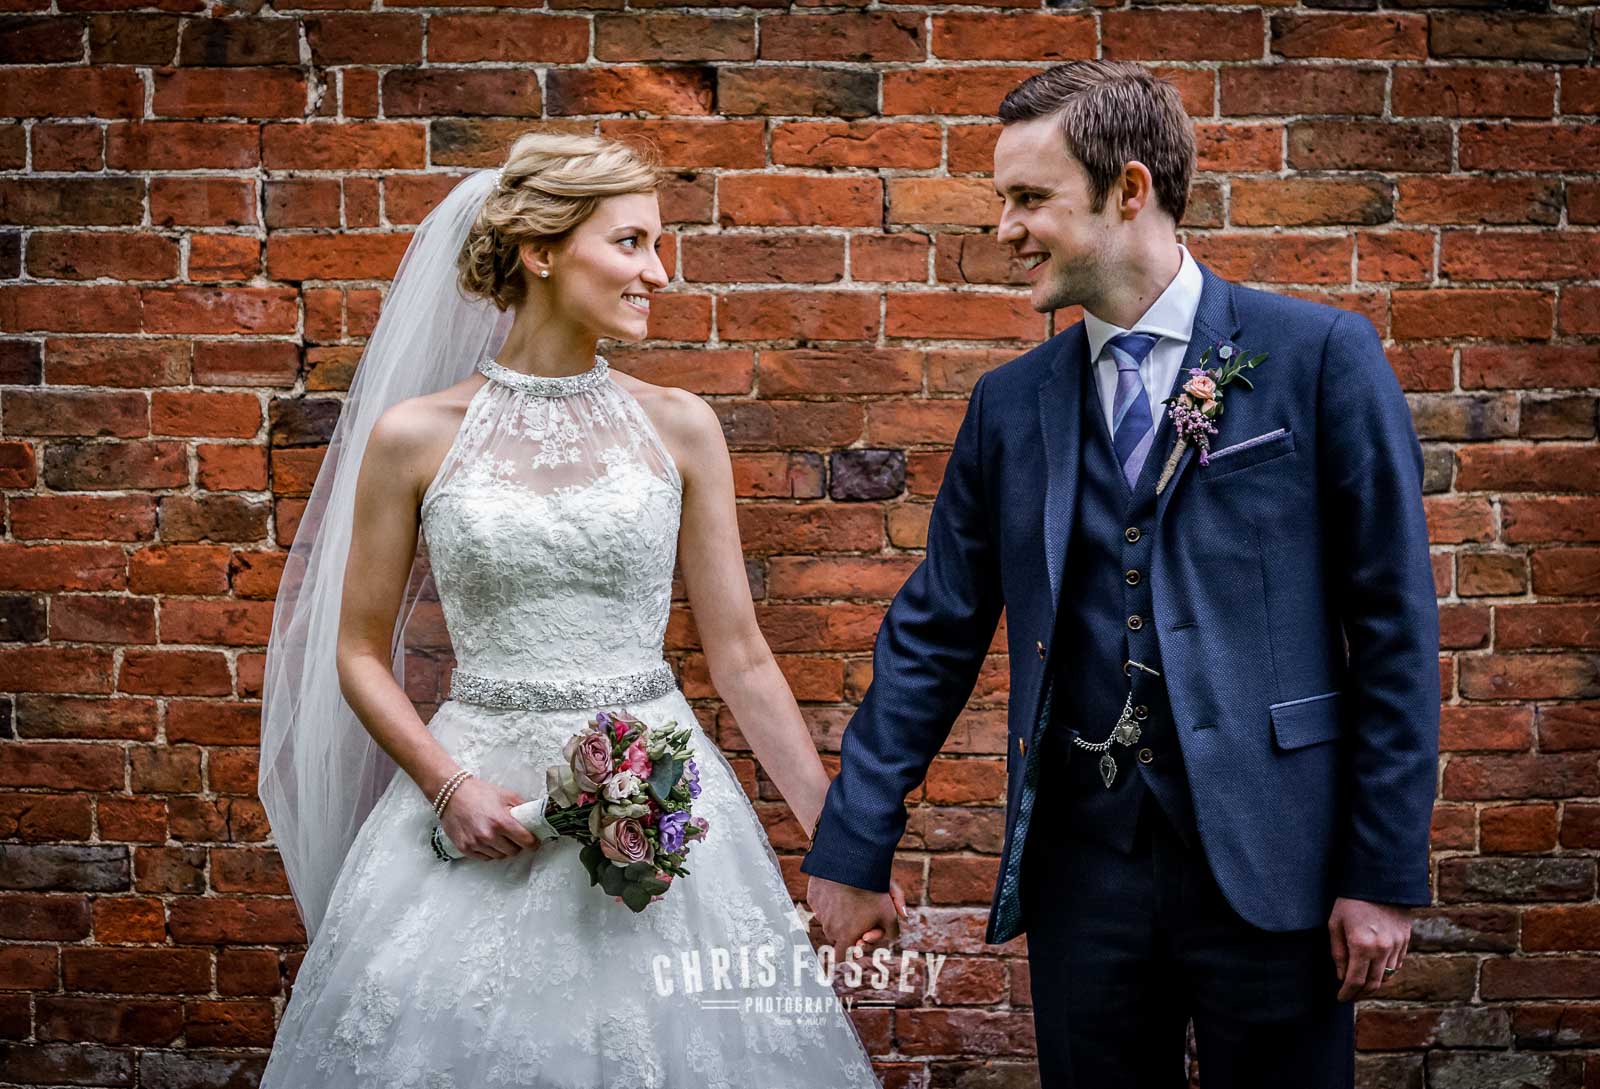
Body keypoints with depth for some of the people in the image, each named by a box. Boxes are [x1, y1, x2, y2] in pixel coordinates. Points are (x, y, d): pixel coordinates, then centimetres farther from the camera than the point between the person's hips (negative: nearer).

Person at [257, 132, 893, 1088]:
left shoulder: (679, 427, 2)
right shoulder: (413, 435, -2)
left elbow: (740, 656, 5)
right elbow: (360, 655, 5)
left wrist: (841, 834, 2)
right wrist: (448, 784, -10)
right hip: (479, 819, -1)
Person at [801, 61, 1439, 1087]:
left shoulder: (1321, 355, -3)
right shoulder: (1011, 403, 8)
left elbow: (1394, 625, -4)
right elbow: (933, 635, 10)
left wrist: (1385, 873, -6)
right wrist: (854, 848, 8)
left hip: (1269, 853, -3)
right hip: (1080, 859, 3)